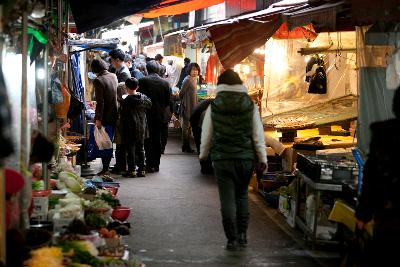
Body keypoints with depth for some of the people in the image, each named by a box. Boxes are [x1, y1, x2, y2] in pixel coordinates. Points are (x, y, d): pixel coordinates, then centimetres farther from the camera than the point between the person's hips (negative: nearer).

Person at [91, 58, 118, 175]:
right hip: (114, 115, 7)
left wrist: (98, 119, -15)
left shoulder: (98, 80, -16)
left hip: (105, 117, -7)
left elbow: (100, 102, -19)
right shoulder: (114, 76, 5)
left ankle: (105, 169, 1)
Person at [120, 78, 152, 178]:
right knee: (140, 149, 11)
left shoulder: (126, 101, -13)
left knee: (131, 150, 1)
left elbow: (123, 117, -10)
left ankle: (132, 170, 0)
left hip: (131, 129, -5)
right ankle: (141, 170, 13)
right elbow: (149, 105, 10)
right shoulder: (144, 98, 1)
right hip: (142, 128, 5)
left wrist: (122, 130, -1)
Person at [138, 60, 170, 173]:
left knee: (148, 140, 1)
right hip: (159, 115, 4)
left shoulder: (143, 81, -10)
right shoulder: (164, 82, 1)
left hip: (147, 114, -4)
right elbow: (167, 101, 5)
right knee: (157, 139, 12)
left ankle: (150, 164, -4)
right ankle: (156, 164, 15)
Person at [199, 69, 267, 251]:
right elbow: (258, 135, 0)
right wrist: (262, 159, 5)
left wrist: (203, 154, 20)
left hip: (222, 158, -2)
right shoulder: (250, 105, 0)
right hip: (246, 157, 2)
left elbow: (207, 134, 3)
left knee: (227, 198, 2)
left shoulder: (214, 106, -3)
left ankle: (232, 239, 2)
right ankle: (242, 234, 18)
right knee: (242, 195, 18)